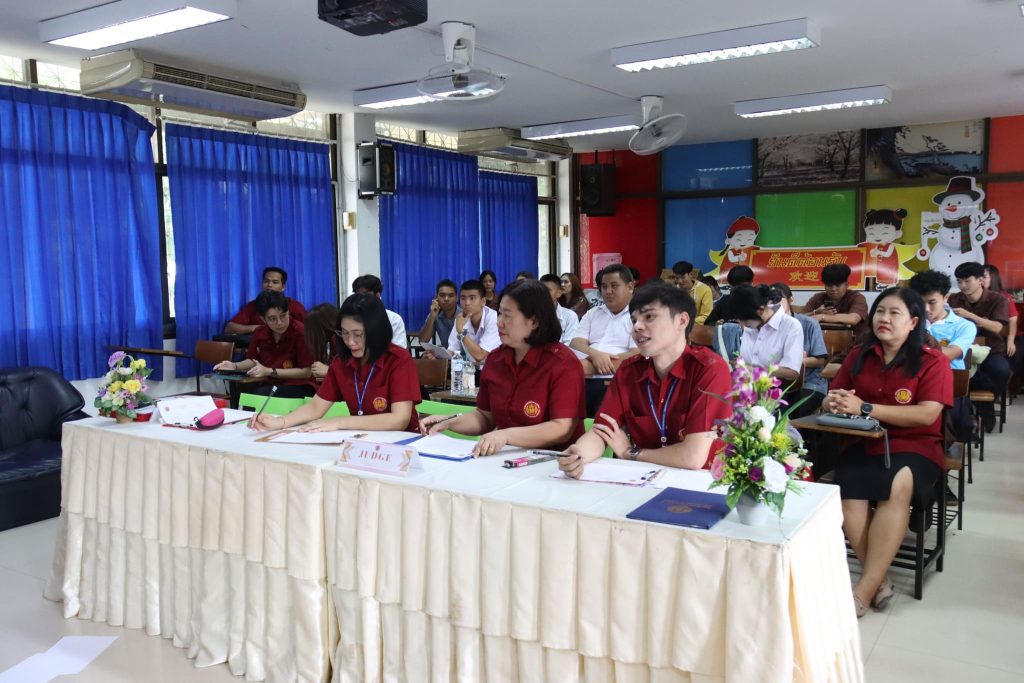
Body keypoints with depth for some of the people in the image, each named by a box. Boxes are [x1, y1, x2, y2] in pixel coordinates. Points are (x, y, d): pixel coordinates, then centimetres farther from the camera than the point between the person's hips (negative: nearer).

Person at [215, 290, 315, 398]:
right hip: (269, 384, 6)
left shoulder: (301, 332, -16)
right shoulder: (260, 333, 3)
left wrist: (270, 371, -16)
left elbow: (306, 372, -15)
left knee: (259, 394, -31)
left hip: (299, 387, -5)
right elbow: (253, 361, 20)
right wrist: (235, 366, -1)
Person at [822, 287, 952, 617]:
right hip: (864, 444, 3)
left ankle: (865, 589, -25)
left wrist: (865, 408, -20)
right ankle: (879, 580, -14)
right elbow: (832, 399, 11)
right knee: (846, 493, -30)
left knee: (897, 486, -36)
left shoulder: (933, 362, -1)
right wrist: (832, 401, -16)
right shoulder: (859, 355, 10)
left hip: (915, 447, -2)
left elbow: (927, 416, -14)